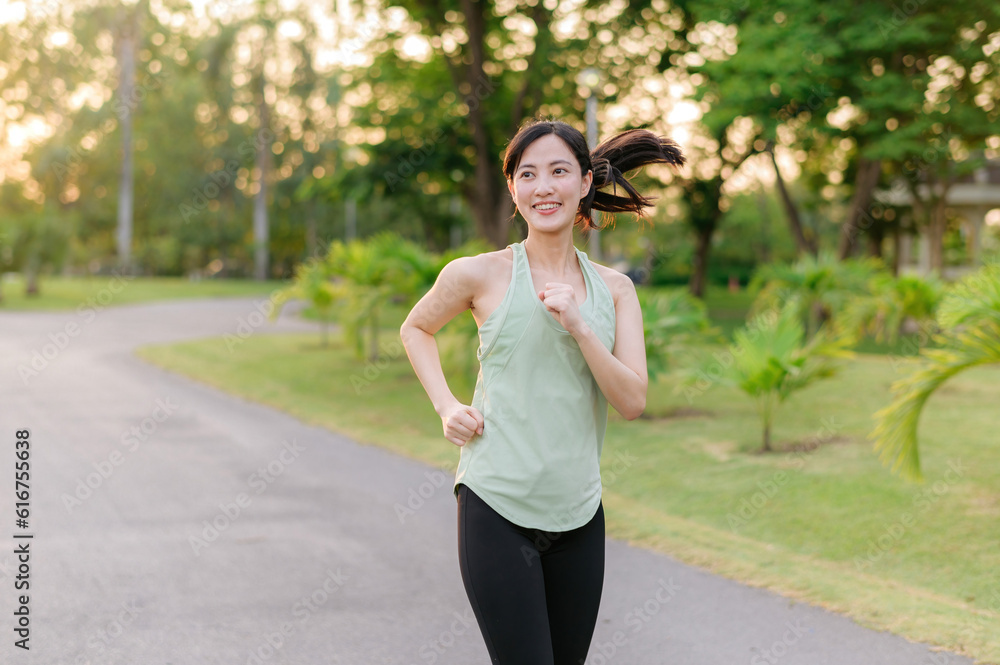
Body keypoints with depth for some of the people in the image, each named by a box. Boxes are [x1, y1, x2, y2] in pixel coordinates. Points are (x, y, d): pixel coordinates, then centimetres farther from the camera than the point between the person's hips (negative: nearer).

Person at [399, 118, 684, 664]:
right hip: (497, 508, -4)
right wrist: (446, 406, 2)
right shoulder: (479, 275, -3)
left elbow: (632, 402, -3)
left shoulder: (614, 289, 6)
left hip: (579, 514, 4)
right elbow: (416, 328, 16)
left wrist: (577, 325, -15)